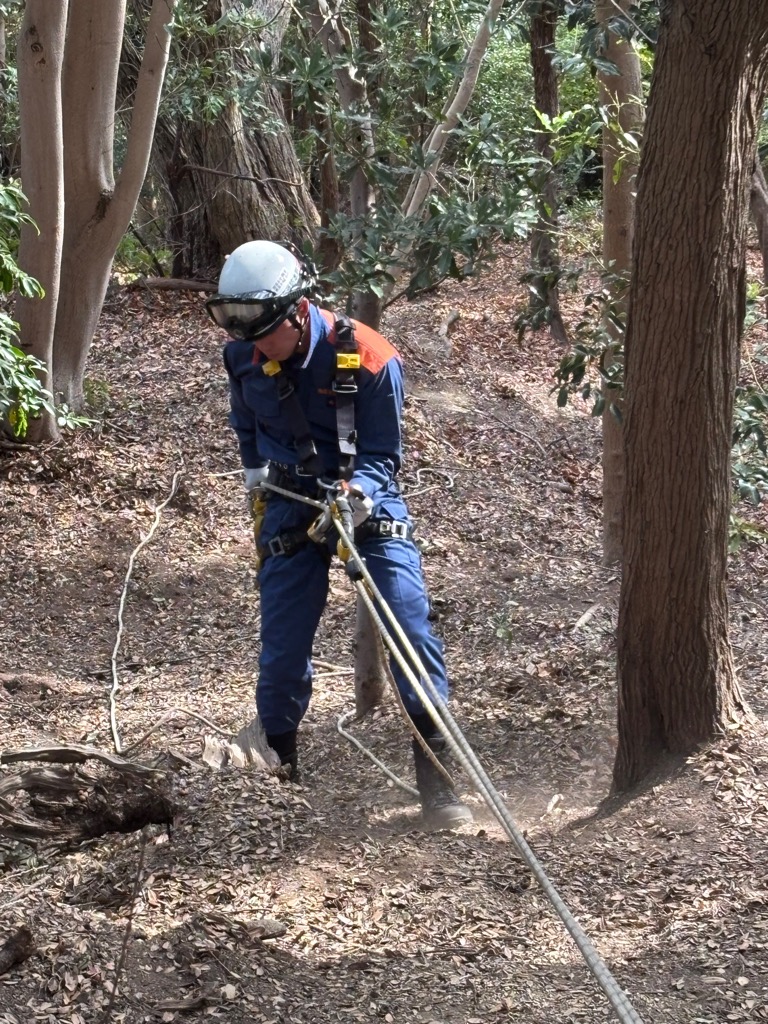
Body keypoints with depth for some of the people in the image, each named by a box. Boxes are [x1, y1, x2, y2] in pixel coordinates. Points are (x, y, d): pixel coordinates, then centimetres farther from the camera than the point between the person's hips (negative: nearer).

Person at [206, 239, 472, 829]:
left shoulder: (368, 359, -21)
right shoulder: (243, 358, -8)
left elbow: (382, 455, -14)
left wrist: (353, 497, -31)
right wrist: (258, 475, 9)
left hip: (367, 503, -3)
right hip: (291, 508, 3)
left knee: (412, 633, -14)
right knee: (282, 649, -2)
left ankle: (437, 784, -8)